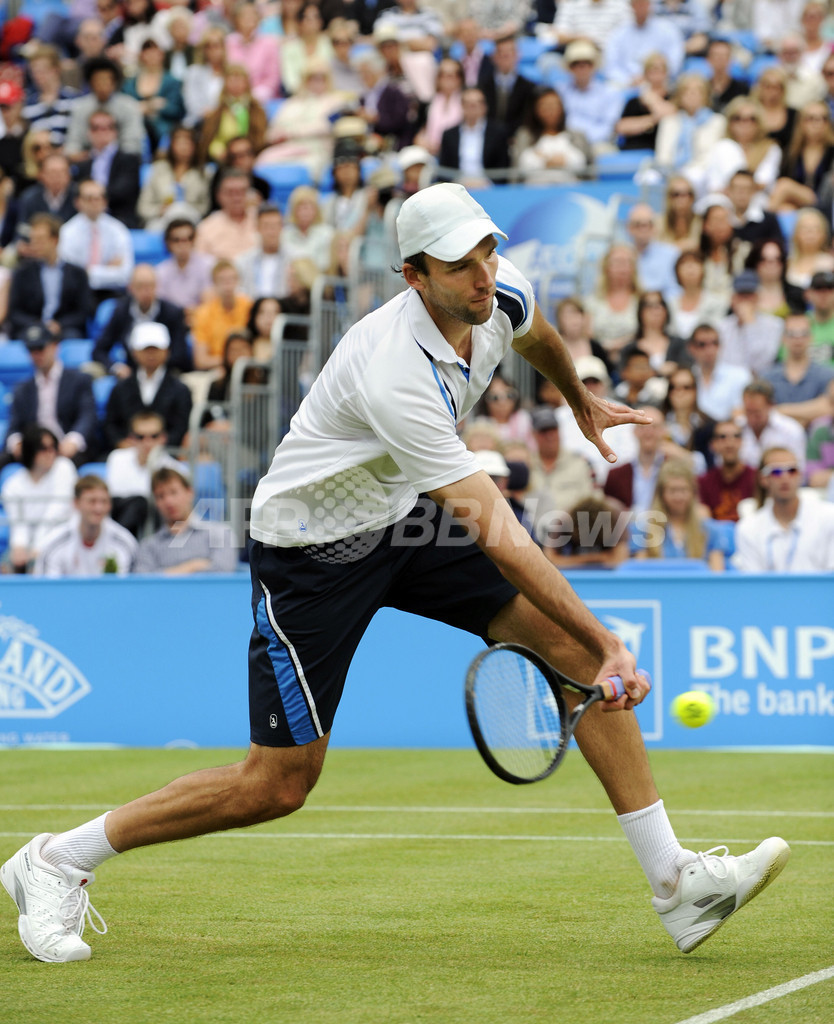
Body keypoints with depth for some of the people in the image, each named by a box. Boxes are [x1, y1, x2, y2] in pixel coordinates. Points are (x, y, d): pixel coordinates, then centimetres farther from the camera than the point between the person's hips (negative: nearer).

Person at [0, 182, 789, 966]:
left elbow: (535, 336, 18)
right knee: (278, 785, -4)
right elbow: (496, 533, -38)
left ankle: (674, 882, -6)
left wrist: (582, 403, 38)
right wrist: (607, 647, -39)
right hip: (311, 544, -7)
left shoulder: (501, 296, -12)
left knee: (571, 641, -9)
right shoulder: (395, 373, -36)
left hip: (405, 517, 7)